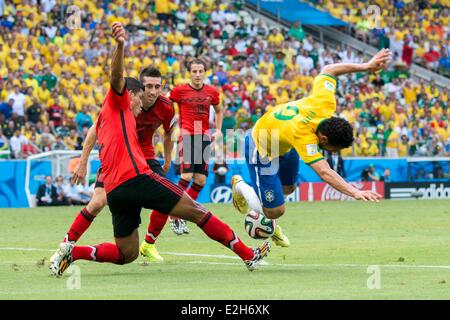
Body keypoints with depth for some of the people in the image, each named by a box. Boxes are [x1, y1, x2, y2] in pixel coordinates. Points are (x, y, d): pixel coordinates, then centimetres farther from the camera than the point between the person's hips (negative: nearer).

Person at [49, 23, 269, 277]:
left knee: (126, 254, 12)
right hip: (135, 177, -8)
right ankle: (249, 255, -4)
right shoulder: (118, 103, 9)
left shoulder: (103, 121, 33)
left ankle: (72, 251, -3)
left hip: (114, 190, 8)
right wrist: (120, 46, -29)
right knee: (196, 210, -4)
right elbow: (117, 77, -11)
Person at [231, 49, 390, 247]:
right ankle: (241, 186, 21)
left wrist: (367, 66, -10)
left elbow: (328, 70, -9)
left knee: (288, 188, 22)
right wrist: (355, 193, -64)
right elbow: (324, 172, -53)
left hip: (284, 146, 8)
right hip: (261, 150, -8)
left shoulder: (325, 103, -26)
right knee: (275, 211, -5)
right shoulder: (303, 136, -45)